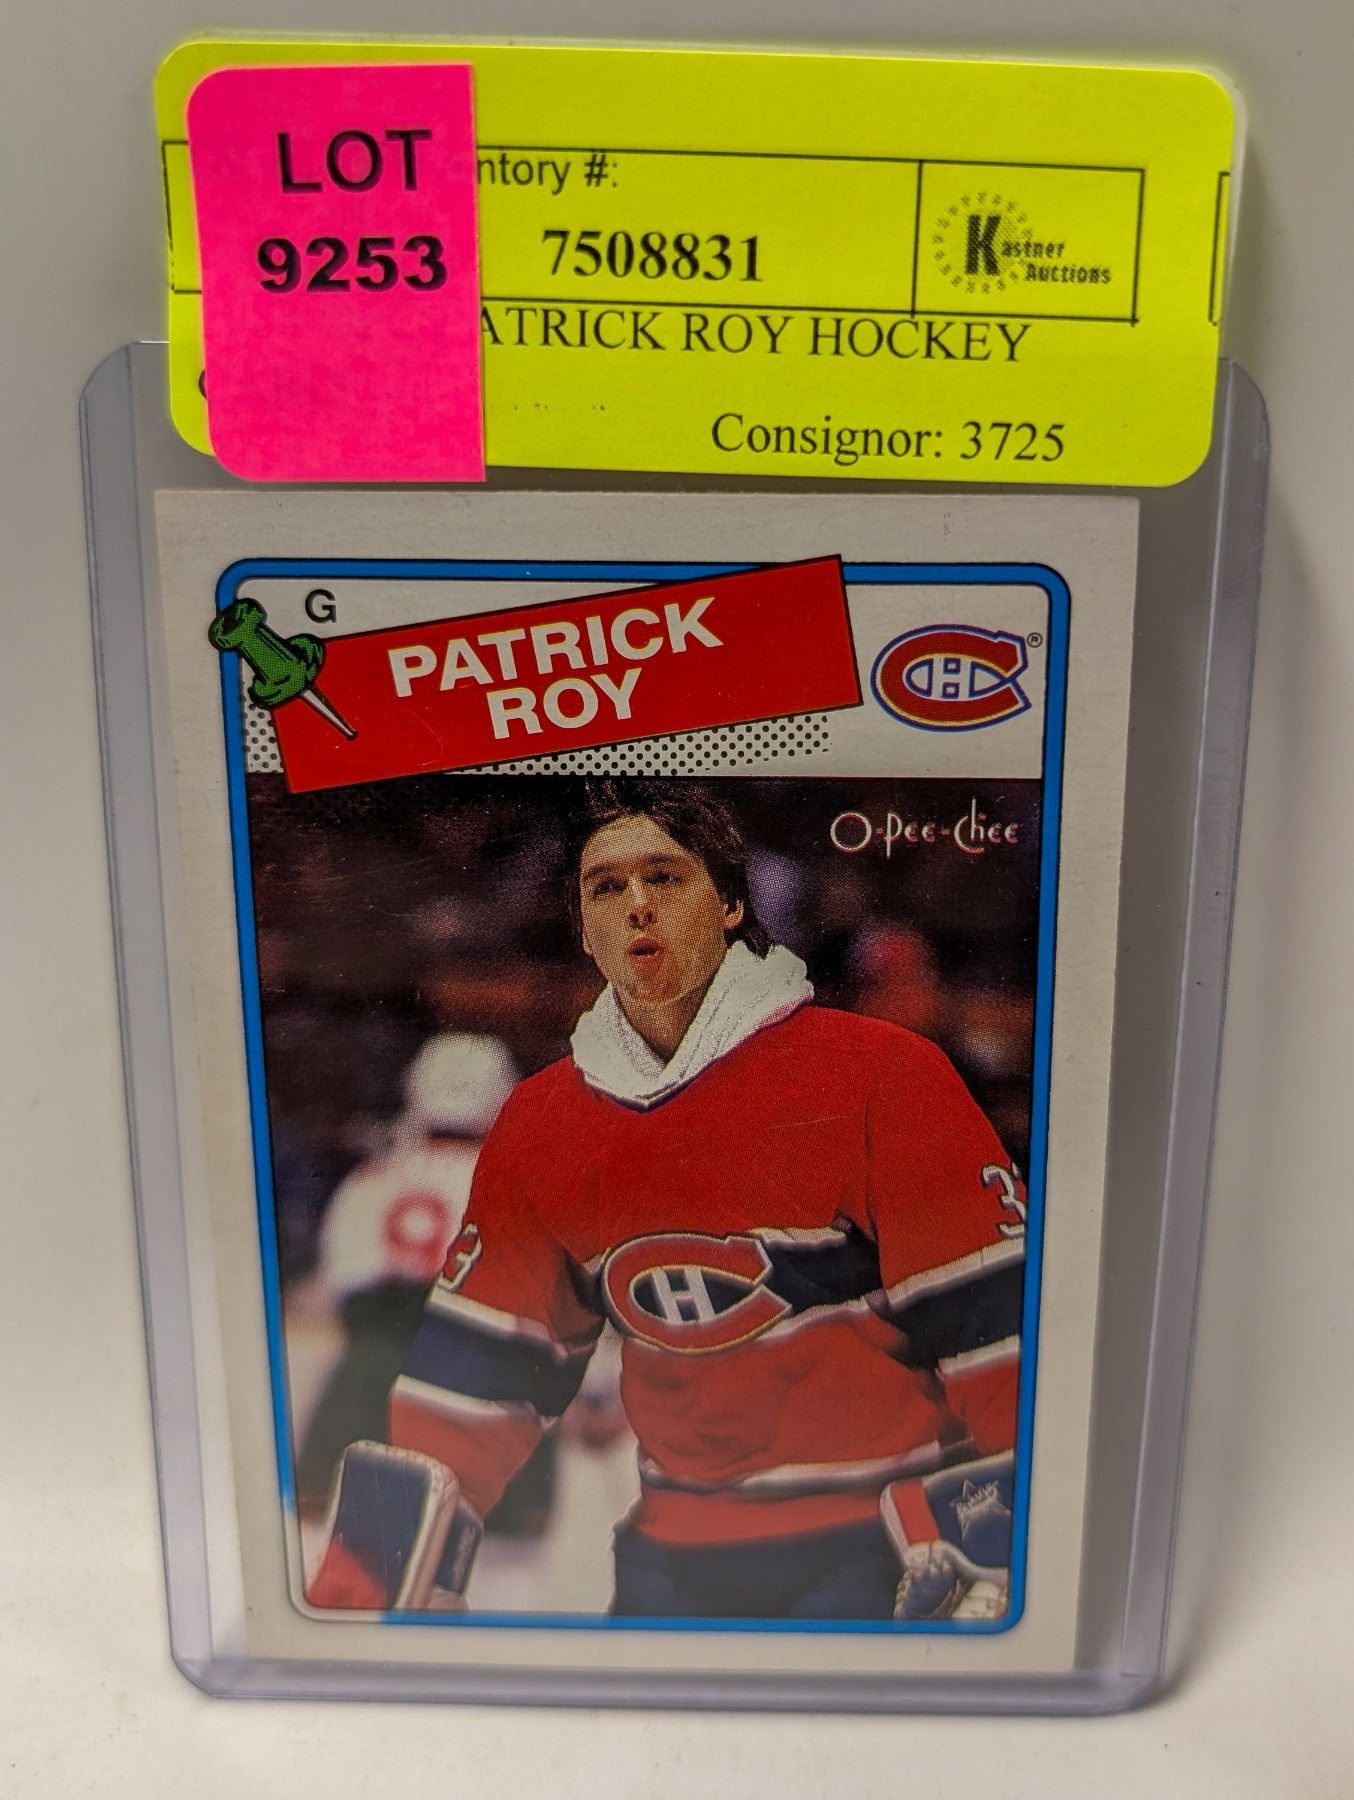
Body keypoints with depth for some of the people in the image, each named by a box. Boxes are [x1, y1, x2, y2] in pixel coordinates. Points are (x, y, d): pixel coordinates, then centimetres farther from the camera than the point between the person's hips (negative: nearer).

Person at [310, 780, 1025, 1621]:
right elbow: (473, 1376, 3)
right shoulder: (540, 1127, 0)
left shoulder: (880, 1074, -14)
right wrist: (367, 1588, 1)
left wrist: (1002, 1550, -14)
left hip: (884, 1549, -3)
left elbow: (993, 1320, -12)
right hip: (678, 1557, 4)